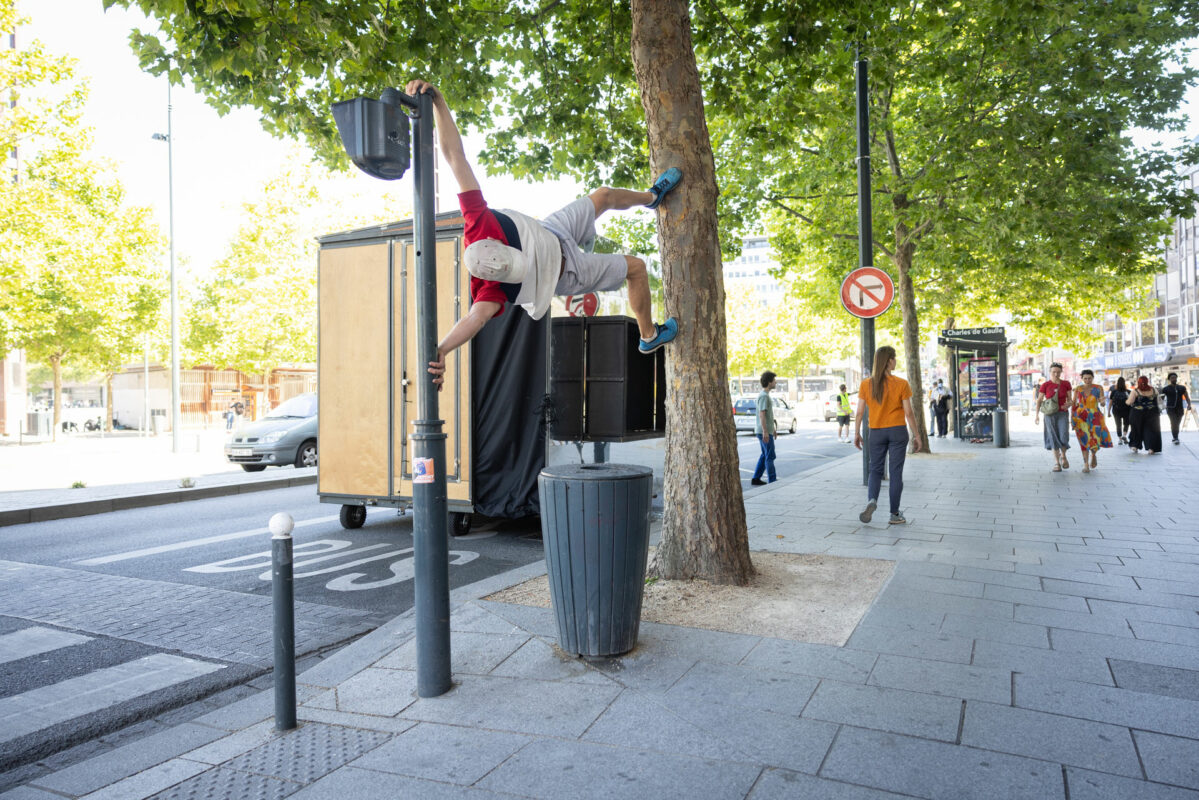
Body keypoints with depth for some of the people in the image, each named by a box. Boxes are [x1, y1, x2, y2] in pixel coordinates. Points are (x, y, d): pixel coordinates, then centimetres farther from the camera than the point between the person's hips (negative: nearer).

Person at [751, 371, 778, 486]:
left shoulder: (765, 394, 16)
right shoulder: (764, 396, -16)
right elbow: (762, 414, -22)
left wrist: (773, 428, 27)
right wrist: (765, 432, -24)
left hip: (767, 430, 10)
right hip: (764, 431, -10)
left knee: (765, 455, 14)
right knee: (770, 456, -7)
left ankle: (756, 479, 17)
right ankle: (772, 481, -5)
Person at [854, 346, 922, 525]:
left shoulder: (866, 384, -3)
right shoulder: (901, 384, -8)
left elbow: (859, 412, -2)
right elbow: (909, 413, -7)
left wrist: (856, 434, 7)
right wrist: (916, 436, 1)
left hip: (876, 432, 2)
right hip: (898, 431, -2)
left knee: (875, 470, 12)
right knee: (896, 472, 6)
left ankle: (872, 500, -15)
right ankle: (895, 514, 11)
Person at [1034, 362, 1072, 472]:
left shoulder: (1066, 384, 3)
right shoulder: (1045, 385, -2)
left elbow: (1069, 399, 9)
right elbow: (1039, 401, -2)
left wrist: (1068, 404, -15)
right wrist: (1037, 414, -12)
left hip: (1063, 414, 1)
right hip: (1050, 414, -1)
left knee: (1063, 437, -10)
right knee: (1053, 438, -3)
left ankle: (1063, 456, 20)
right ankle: (1056, 463, 8)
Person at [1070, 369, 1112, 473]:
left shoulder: (1098, 388, 0)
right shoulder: (1078, 389, 2)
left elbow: (1102, 404, -2)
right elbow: (1073, 404, 5)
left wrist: (1102, 402, -26)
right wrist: (1071, 417, -1)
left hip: (1095, 417, 0)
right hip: (1081, 417, 0)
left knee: (1095, 438, -8)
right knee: (1084, 439, -4)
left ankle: (1093, 454, 26)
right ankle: (1085, 464, 1)